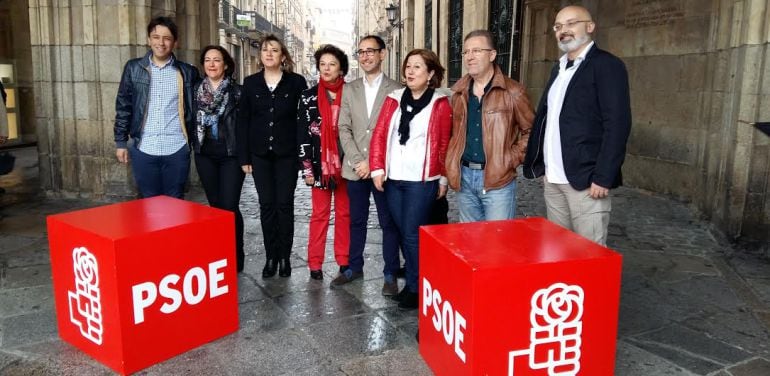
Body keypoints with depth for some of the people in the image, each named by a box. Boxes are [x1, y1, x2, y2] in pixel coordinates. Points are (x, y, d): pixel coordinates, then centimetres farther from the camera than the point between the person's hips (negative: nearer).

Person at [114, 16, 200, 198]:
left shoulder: (187, 72, 4)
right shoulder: (133, 68, 5)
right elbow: (123, 107, 7)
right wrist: (121, 142, 4)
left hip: (177, 150, 0)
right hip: (143, 150, 1)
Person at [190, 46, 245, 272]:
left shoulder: (236, 91, -4)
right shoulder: (197, 91, 7)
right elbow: (191, 121, 14)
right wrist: (194, 146, 9)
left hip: (231, 155, -4)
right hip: (205, 155, 4)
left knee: (229, 206, -7)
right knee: (215, 205, 10)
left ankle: (235, 258, 6)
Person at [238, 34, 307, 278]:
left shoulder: (296, 82, 0)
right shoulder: (251, 83, 6)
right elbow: (243, 121, 5)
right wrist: (244, 156, 1)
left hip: (287, 153, -2)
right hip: (260, 154, 2)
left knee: (284, 204, 2)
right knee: (267, 205, 5)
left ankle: (285, 256, 14)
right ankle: (270, 256, 15)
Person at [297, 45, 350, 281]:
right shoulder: (309, 97, 2)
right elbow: (302, 134, 1)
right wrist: (307, 168, -4)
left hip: (345, 163, 0)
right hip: (320, 164, 0)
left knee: (345, 212, 7)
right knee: (320, 214, 4)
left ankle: (344, 260, 17)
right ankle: (315, 264, 11)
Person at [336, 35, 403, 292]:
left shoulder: (396, 90, -1)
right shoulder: (350, 89, 10)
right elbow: (344, 129, 5)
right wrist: (357, 161, -7)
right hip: (355, 168, 3)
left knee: (389, 223, 5)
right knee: (357, 221, 14)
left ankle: (390, 274, 16)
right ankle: (355, 267, 28)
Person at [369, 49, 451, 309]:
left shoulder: (440, 104, -3)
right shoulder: (394, 99, 8)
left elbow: (444, 145, -2)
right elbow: (379, 135, 4)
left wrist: (444, 179, 0)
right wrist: (377, 169, -3)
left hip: (422, 181, -4)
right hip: (393, 179, 5)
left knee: (413, 235, -1)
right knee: (402, 233, 12)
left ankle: (415, 288, 14)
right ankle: (412, 281, 28)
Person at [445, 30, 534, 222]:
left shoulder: (512, 91, -5)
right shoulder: (459, 92, 10)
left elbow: (530, 131, 1)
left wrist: (513, 159, -7)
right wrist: (453, 165, 7)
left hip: (498, 179, -5)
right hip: (464, 177, 5)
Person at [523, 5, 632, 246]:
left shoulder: (607, 65, -7)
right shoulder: (558, 68, 17)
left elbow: (617, 124, -14)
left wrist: (603, 177, -19)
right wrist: (542, 167, 13)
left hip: (585, 180, -7)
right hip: (553, 179, 7)